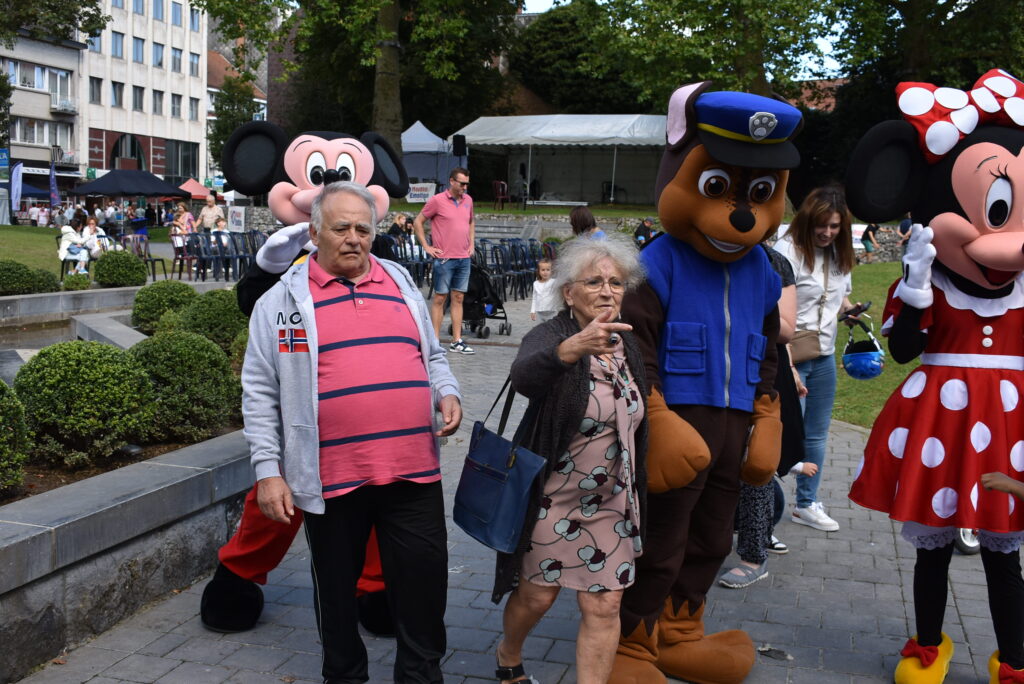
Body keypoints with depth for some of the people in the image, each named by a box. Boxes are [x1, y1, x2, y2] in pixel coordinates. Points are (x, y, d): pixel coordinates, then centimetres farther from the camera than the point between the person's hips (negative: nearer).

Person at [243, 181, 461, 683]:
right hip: (331, 477, -2)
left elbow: (431, 355, 22)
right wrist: (268, 470, -5)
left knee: (424, 580, 8)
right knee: (336, 585, 14)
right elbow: (260, 393, 1)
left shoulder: (402, 284, 11)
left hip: (414, 470, 2)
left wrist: (446, 392, 1)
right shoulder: (283, 300, 2)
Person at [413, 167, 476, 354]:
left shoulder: (468, 200, 10)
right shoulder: (437, 200, -7)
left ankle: (457, 341, 12)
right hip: (444, 258, -6)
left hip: (464, 258, 6)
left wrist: (471, 244, 15)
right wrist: (426, 247, -6)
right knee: (439, 298, -1)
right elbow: (417, 222, -2)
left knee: (458, 298, 8)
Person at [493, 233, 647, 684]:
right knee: (537, 595, 10)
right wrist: (573, 347, -59)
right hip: (554, 499, -5)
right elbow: (523, 376, -40)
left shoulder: (625, 343, 4)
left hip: (612, 503, 5)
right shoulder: (550, 336, -16)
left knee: (604, 606, 3)